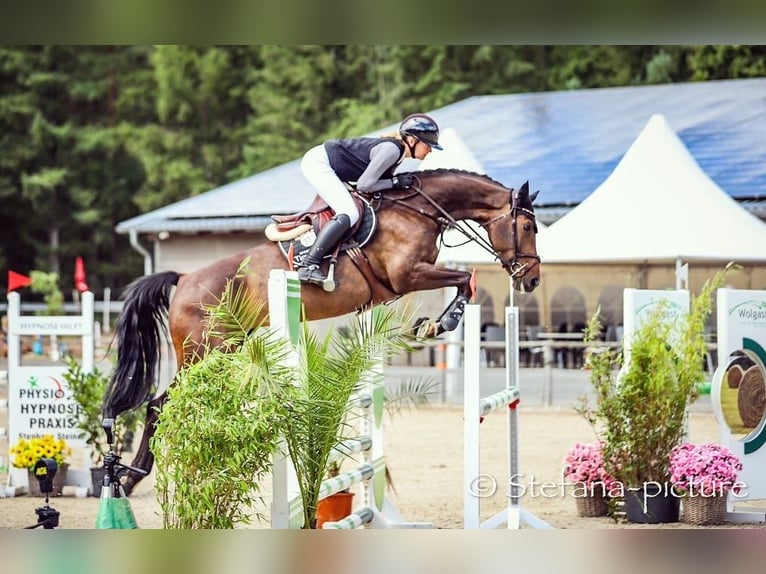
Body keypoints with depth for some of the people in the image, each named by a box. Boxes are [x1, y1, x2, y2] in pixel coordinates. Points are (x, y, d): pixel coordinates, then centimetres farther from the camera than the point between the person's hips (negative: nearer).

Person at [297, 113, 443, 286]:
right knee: (349, 214, -21)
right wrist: (395, 182, -13)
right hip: (318, 163, -11)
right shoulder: (391, 150, -21)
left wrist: (401, 181, -1)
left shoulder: (397, 150, 7)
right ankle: (308, 266, -26)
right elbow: (364, 185, -22)